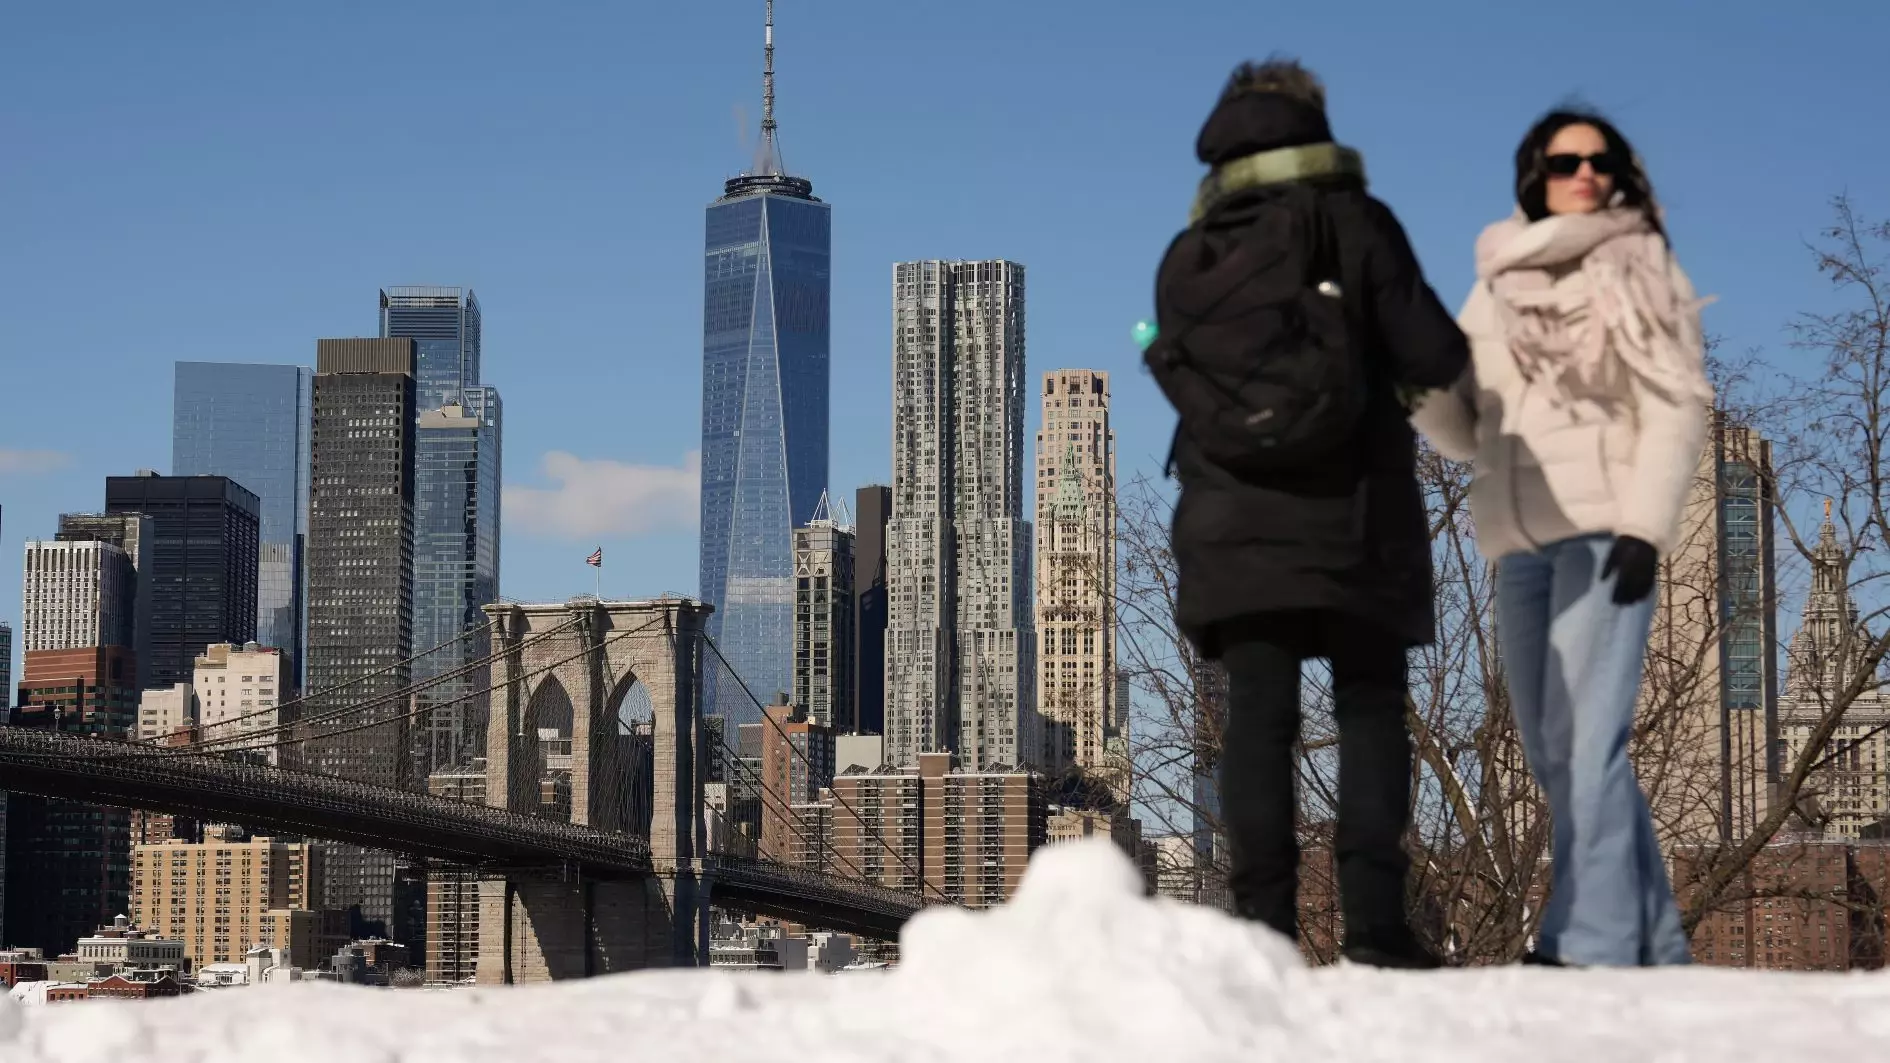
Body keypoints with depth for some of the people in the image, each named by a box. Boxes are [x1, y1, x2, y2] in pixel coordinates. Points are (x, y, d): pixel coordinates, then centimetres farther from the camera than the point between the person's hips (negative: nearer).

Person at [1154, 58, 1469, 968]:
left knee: (1257, 717, 0)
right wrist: (1448, 353, 16)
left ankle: (1265, 919, -8)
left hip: (1232, 523, 2)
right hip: (1351, 516, -2)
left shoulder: (1186, 259, 10)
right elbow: (1433, 359, -6)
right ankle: (1374, 918, -6)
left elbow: (1178, 376, 12)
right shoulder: (1354, 225, 0)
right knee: (1370, 711, 4)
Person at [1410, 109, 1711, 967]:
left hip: (1601, 530, -6)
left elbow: (1677, 407, -2)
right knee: (1552, 750, 5)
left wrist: (1645, 526, -14)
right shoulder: (1495, 288, 19)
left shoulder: (1640, 271, 7)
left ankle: (1592, 938, -20)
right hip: (1518, 540, 6)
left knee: (1585, 734, -16)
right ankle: (1653, 941, 11)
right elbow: (1467, 431, 17)